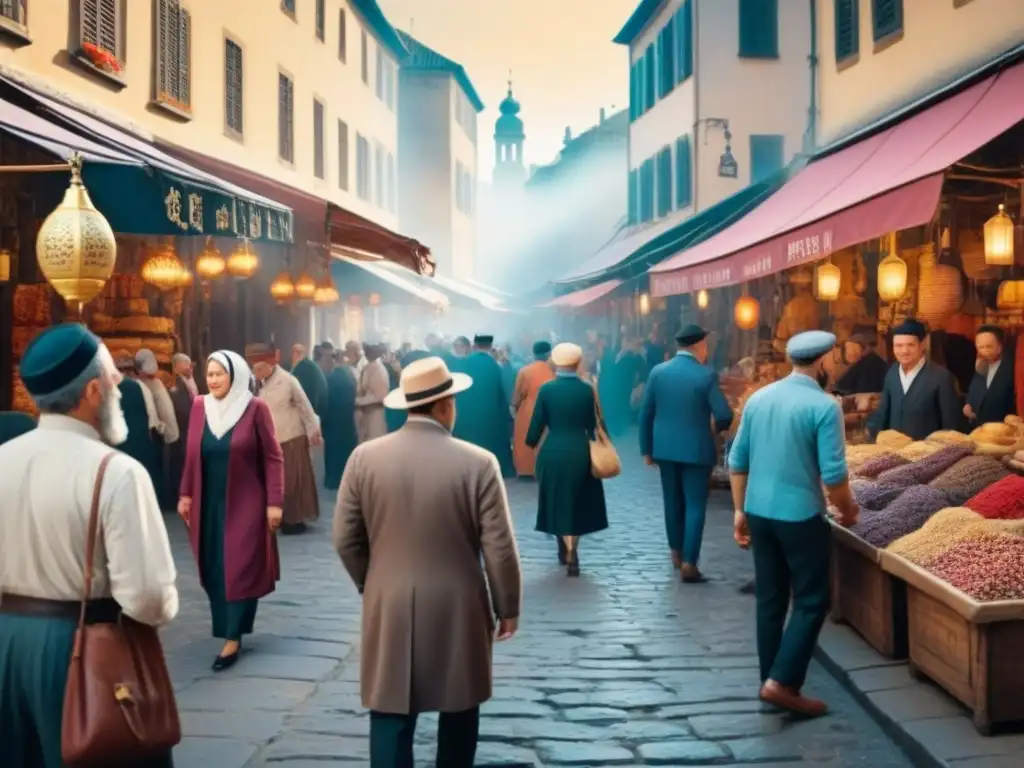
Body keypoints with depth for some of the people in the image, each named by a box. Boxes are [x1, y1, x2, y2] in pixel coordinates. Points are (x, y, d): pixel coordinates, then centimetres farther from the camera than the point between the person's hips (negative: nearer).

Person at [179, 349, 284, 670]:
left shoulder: (255, 408, -11)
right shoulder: (200, 406, 1)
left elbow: (273, 458, -9)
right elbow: (192, 455, 8)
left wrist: (274, 502, -12)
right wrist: (185, 495, 7)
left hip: (245, 504, -4)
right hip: (209, 504, 4)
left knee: (240, 569, 0)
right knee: (213, 570, 9)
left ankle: (232, 639, 6)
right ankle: (229, 627, 26)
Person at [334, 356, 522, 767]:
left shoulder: (364, 457, -5)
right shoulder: (478, 463, -13)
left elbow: (345, 539, 1)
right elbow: (500, 548, -9)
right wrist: (508, 607, 5)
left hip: (389, 609, 1)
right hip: (457, 610, -1)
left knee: (391, 715, 5)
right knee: (459, 707, 18)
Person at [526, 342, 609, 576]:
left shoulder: (546, 389, -8)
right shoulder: (587, 390, -5)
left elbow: (537, 424, -3)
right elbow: (592, 425, 1)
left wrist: (531, 443, 16)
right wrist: (593, 450, 16)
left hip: (553, 452, -1)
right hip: (580, 451, 1)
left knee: (559, 502, 11)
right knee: (577, 502, 16)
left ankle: (567, 550, 4)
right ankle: (571, 550, 13)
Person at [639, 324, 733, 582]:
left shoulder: (657, 372, -1)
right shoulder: (706, 375, -12)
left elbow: (645, 414, 1)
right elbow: (725, 415, -16)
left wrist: (646, 449, 10)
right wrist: (716, 427, 7)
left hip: (665, 448, 4)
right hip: (696, 450, -4)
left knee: (673, 502, 19)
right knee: (695, 506, 4)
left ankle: (676, 553, 33)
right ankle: (688, 564, 2)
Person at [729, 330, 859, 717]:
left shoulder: (758, 398, 4)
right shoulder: (824, 406, -14)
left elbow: (737, 461, 8)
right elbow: (833, 474, -15)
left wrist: (740, 511, 16)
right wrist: (847, 509, 3)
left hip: (759, 513, 6)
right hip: (800, 516, -6)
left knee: (769, 600, 14)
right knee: (812, 601, 5)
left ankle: (770, 680, 22)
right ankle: (782, 682, -1)